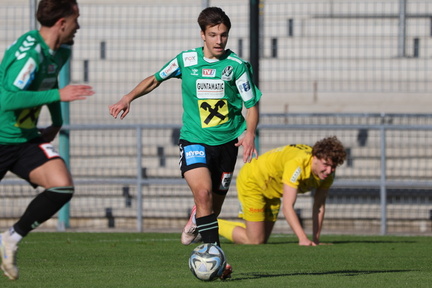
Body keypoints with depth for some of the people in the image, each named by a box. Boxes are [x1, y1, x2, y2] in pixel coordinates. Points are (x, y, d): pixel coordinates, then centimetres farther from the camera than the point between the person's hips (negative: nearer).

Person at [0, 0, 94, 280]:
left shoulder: (61, 52, 5)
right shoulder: (29, 52, -24)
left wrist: (57, 123, 28)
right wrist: (58, 95, -32)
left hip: (27, 138, 7)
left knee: (62, 187, -15)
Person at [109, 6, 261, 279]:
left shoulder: (237, 65, -4)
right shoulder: (186, 60, 0)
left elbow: (252, 106, -1)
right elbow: (155, 79, 15)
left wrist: (249, 133, -19)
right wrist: (128, 98, 3)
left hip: (227, 142, 1)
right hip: (194, 141, -1)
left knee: (214, 204, 5)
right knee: (203, 191, -24)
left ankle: (194, 222, 37)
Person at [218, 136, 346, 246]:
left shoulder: (328, 172, -17)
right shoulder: (298, 164, -41)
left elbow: (319, 206, -7)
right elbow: (287, 206, -44)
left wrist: (315, 240, -13)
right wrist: (303, 239, -51)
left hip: (272, 193, 8)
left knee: (262, 240, 13)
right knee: (255, 241, -12)